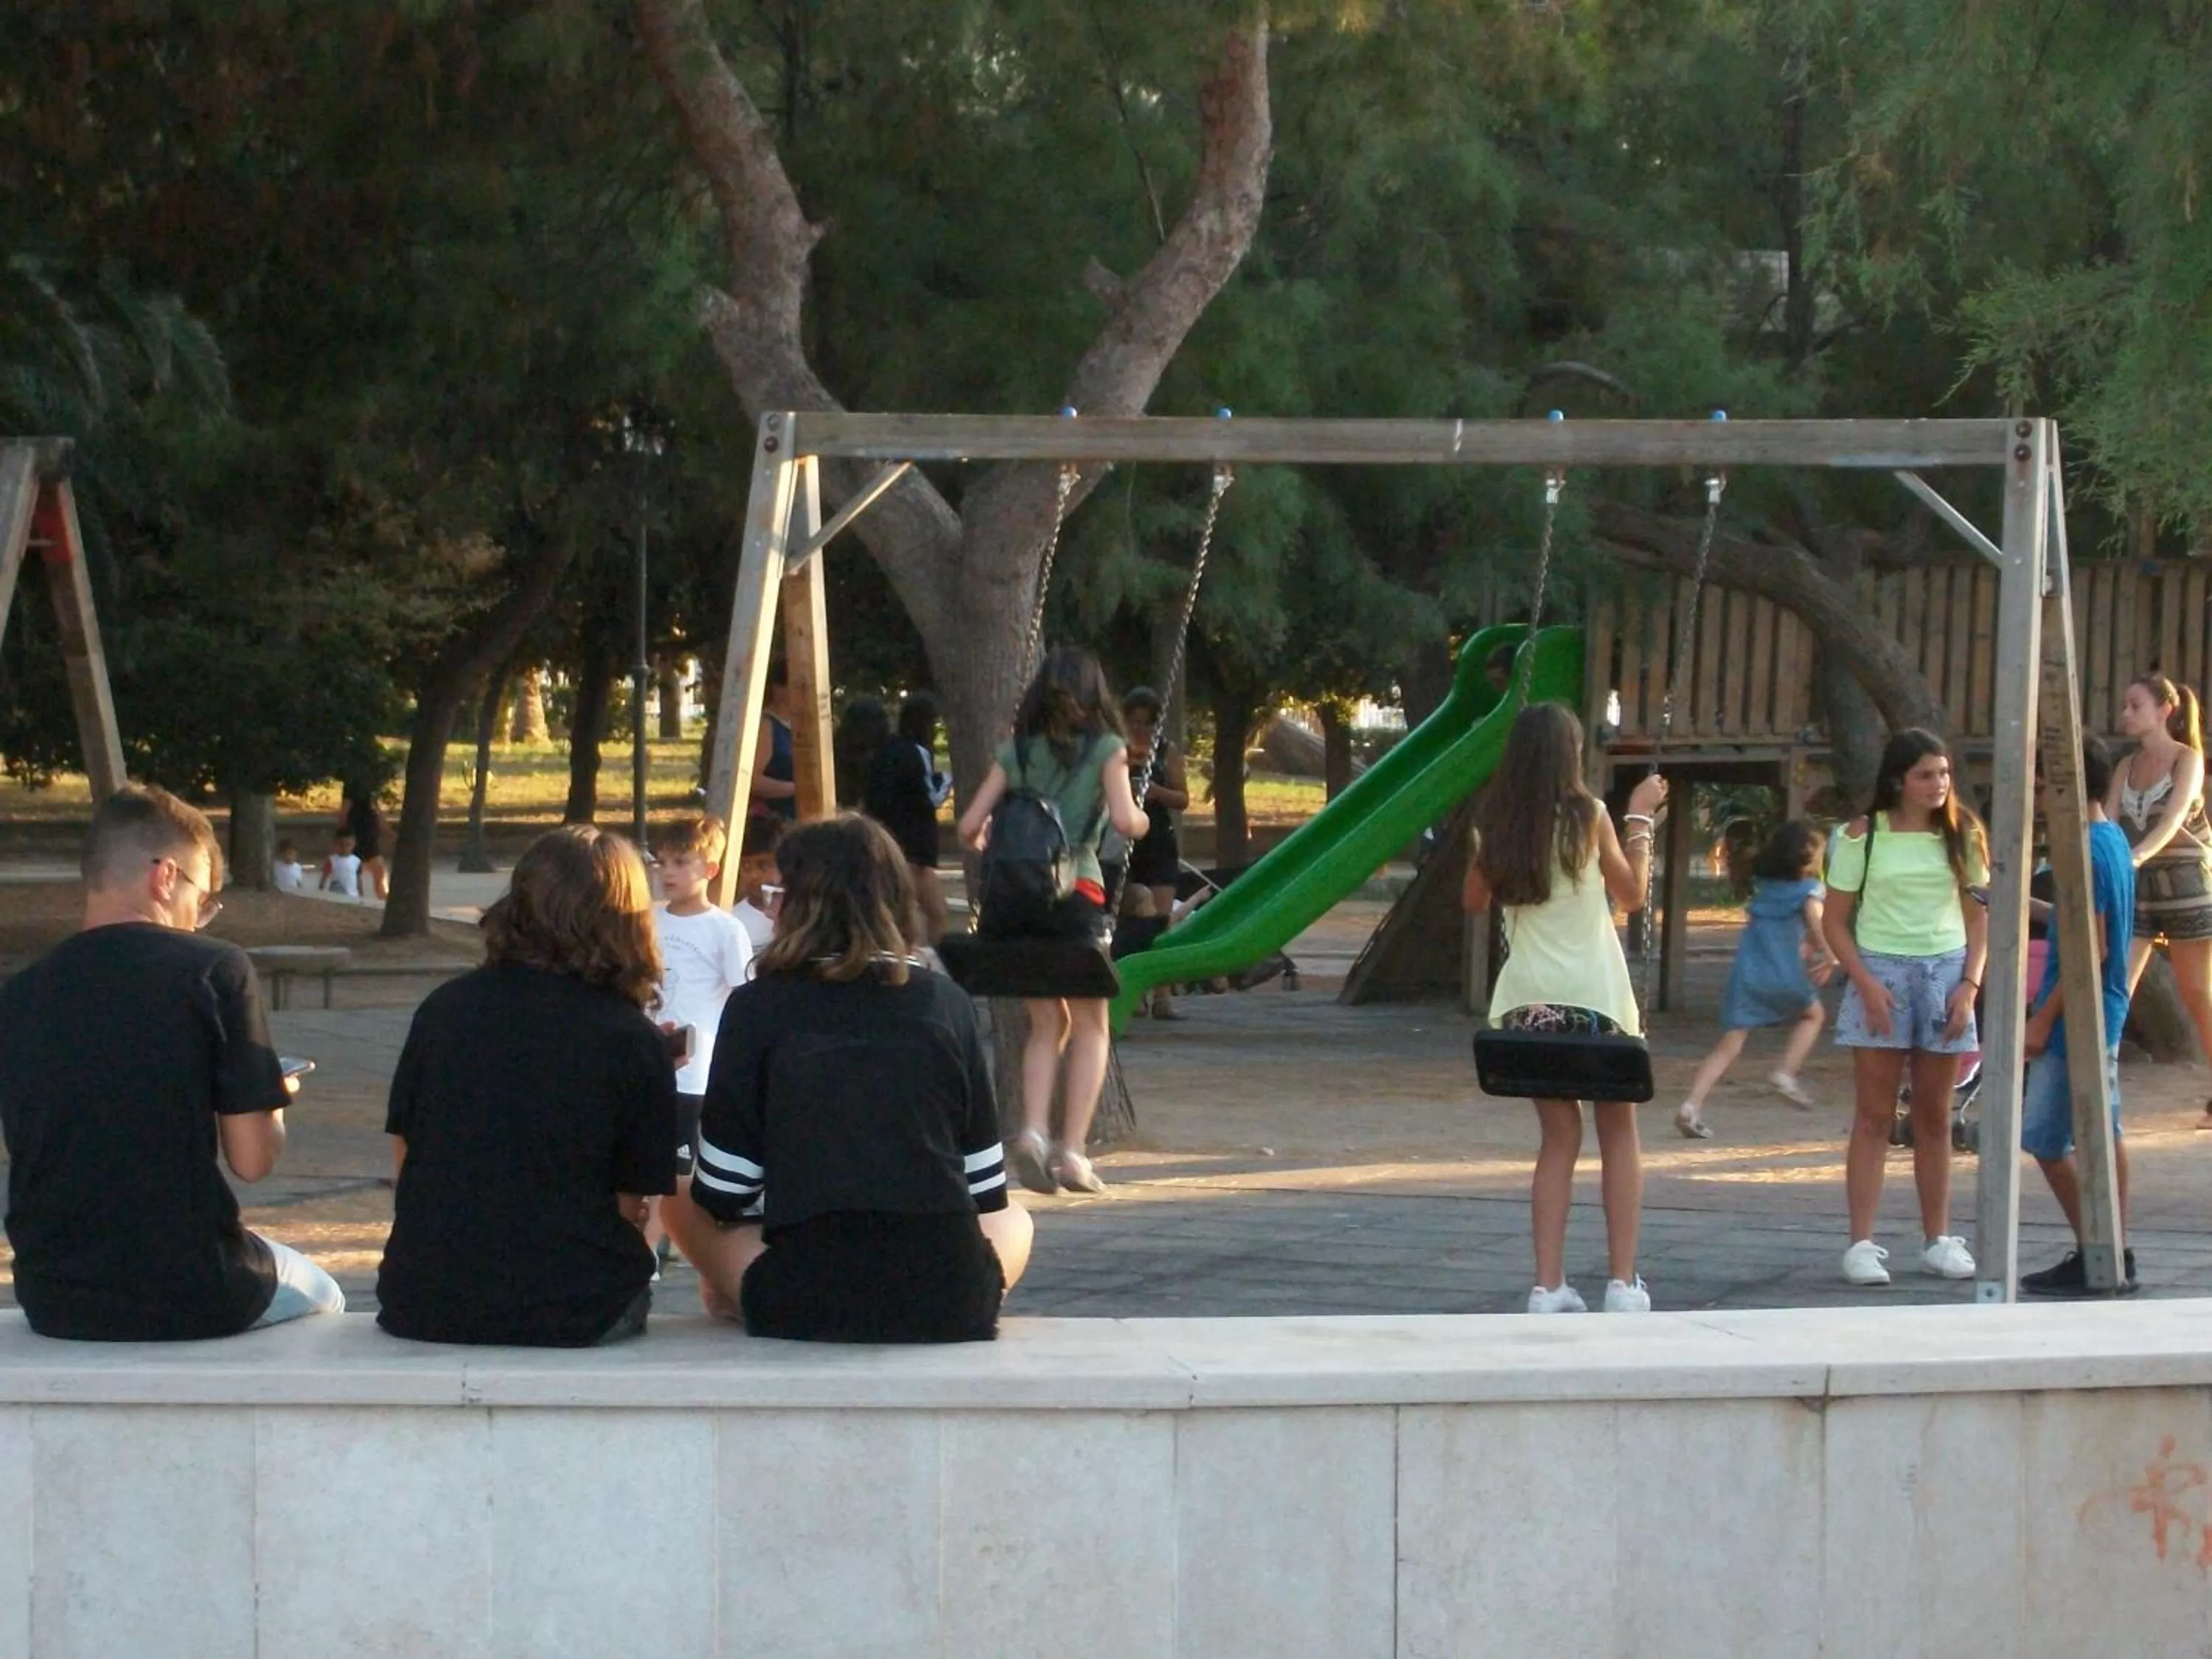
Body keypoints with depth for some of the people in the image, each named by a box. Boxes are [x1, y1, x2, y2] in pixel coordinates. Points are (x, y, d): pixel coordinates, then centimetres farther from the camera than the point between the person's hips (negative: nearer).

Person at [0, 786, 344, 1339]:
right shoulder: (214, 971, -9)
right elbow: (252, 1159, -9)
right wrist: (272, 1102, 13)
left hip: (55, 1303, 4)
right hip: (186, 1296, -4)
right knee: (320, 1296, 31)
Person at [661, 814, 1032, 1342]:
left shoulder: (757, 1006, 1)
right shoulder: (947, 1002, 7)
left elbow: (721, 1196, 3)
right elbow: (987, 1191, 12)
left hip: (804, 1312, -1)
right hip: (953, 1310, 1)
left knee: (682, 1203, 25)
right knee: (1013, 1221, 35)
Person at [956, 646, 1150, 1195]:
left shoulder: (1017, 749, 11)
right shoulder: (1105, 748, 3)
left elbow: (969, 826, 6)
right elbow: (1125, 821, -8)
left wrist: (989, 840, 27)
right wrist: (1142, 820, 14)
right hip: (1076, 891, -3)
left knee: (1047, 1022, 16)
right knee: (1089, 1026, 9)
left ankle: (1033, 1131, -5)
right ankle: (1072, 1150, -2)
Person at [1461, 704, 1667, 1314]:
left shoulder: (1495, 823, 2)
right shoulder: (1588, 816, -8)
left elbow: (1474, 902, 17)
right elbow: (1632, 896, 4)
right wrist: (1640, 820, 12)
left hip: (1528, 999, 3)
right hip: (1596, 994, -3)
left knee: (1558, 1138, 11)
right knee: (1618, 1136, 10)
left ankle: (1549, 1285, 2)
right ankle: (1623, 1282, 4)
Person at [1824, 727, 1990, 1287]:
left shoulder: (1962, 836, 5)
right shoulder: (1863, 836, -2)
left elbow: (1979, 918, 8)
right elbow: (1835, 921, -1)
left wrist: (1970, 983, -5)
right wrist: (1866, 984, -12)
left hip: (1945, 972, 3)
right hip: (1881, 970, -3)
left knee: (1935, 1116, 8)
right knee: (1875, 1115, -4)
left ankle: (1937, 1240, 14)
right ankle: (1862, 1243, -5)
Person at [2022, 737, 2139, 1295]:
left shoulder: (2086, 852, -19)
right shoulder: (2114, 841, 11)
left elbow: (2091, 949, -22)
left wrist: (2044, 1019, -19)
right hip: (2107, 1016, 10)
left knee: (2043, 1138, -5)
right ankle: (2114, 1255, 16)